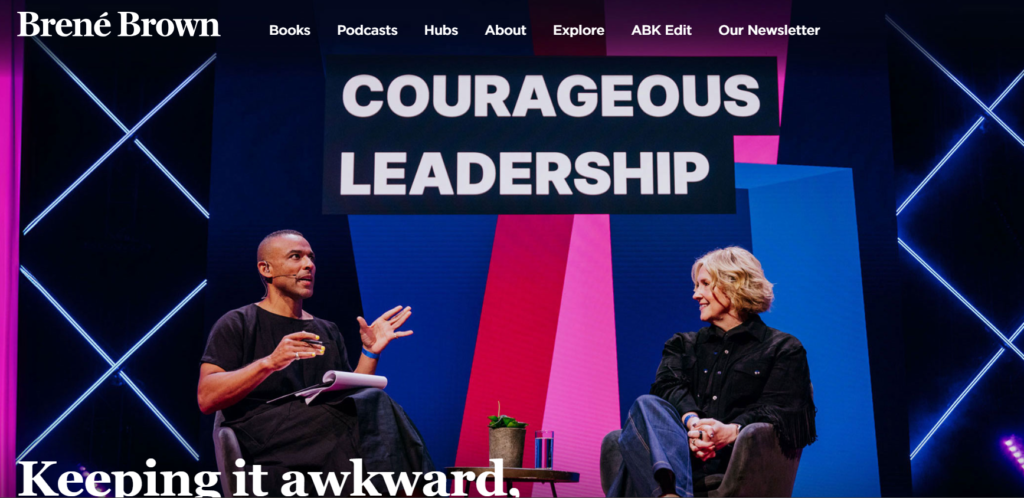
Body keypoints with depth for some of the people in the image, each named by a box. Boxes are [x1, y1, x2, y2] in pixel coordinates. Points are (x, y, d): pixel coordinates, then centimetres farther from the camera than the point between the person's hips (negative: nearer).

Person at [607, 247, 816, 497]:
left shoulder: (784, 348, 17)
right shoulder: (683, 344, 31)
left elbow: (781, 411, 0)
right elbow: (667, 386, 9)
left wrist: (731, 431, -22)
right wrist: (691, 421, -17)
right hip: (680, 442, 4)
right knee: (648, 405, -35)